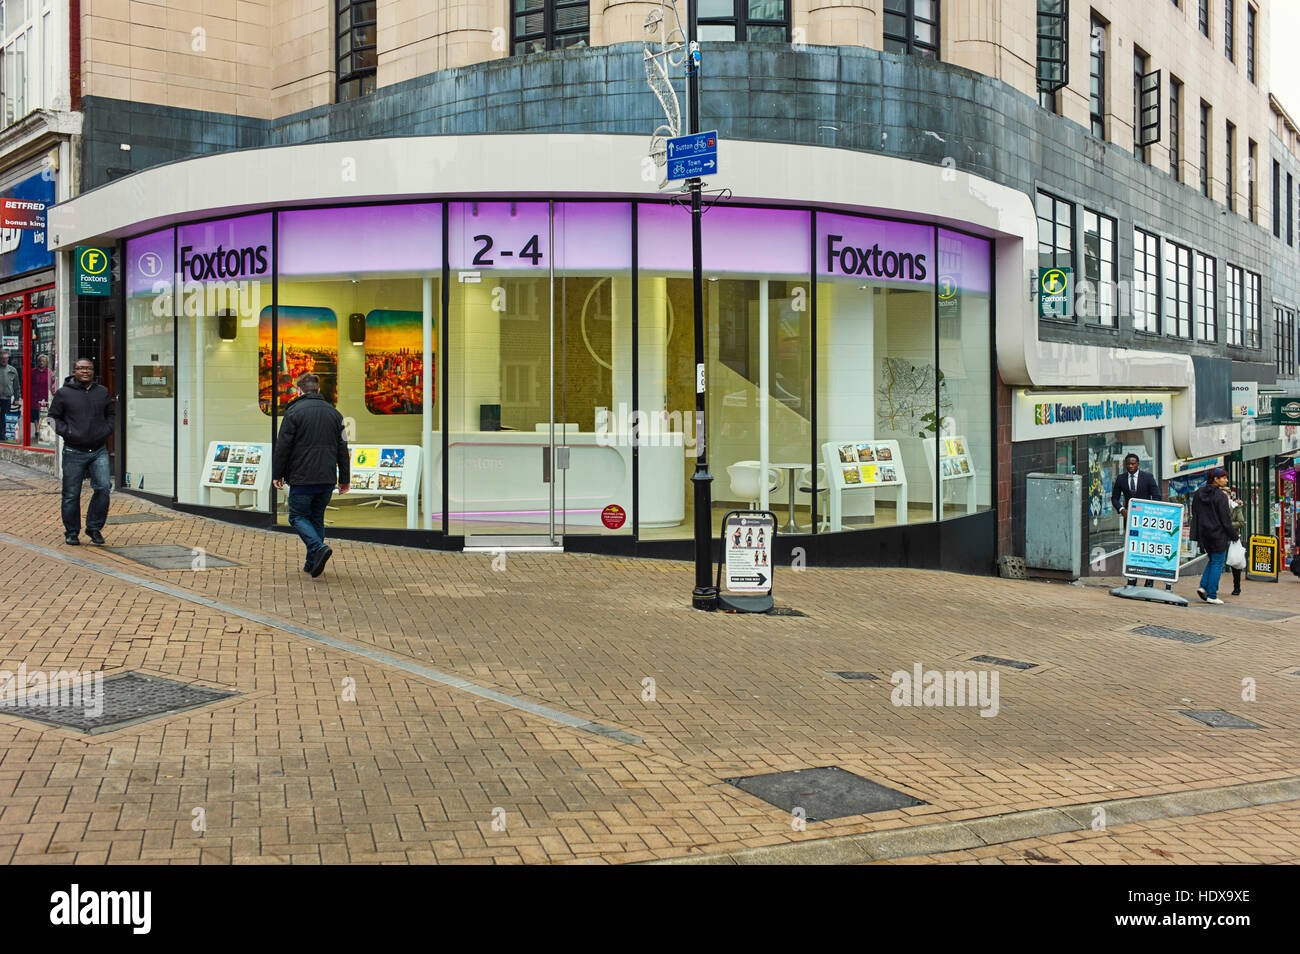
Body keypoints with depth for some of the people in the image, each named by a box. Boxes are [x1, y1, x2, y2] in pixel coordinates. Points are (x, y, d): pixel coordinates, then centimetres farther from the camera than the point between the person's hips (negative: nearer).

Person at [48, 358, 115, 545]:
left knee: (103, 488, -10)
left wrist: (106, 430, 6)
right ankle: (72, 532, 17)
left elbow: (111, 414, 22)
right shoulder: (63, 393, 2)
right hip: (74, 452, -2)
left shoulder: (102, 392, 11)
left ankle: (94, 528, 7)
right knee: (71, 494, 3)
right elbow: (54, 417, 6)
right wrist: (67, 432, -8)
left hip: (99, 451, 2)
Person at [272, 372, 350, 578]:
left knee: (298, 517, 6)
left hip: (302, 478, -5)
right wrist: (344, 479, 16)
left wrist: (277, 474, 3)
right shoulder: (333, 413, 9)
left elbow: (283, 446, -7)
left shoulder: (294, 412, -6)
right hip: (327, 479, 5)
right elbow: (343, 449, 11)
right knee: (317, 518, 16)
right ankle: (313, 562, 15)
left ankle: (319, 548, -17)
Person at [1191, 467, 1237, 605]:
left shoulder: (1198, 493, 6)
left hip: (1204, 534, 6)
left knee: (1212, 560, 21)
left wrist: (1197, 534, 15)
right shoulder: (1221, 496, -14)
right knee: (1217, 563, 2)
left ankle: (1203, 586, 5)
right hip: (1218, 534, -6)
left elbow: (1194, 515, 9)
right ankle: (1211, 595, 2)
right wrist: (1234, 535, 0)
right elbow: (1225, 519, -12)